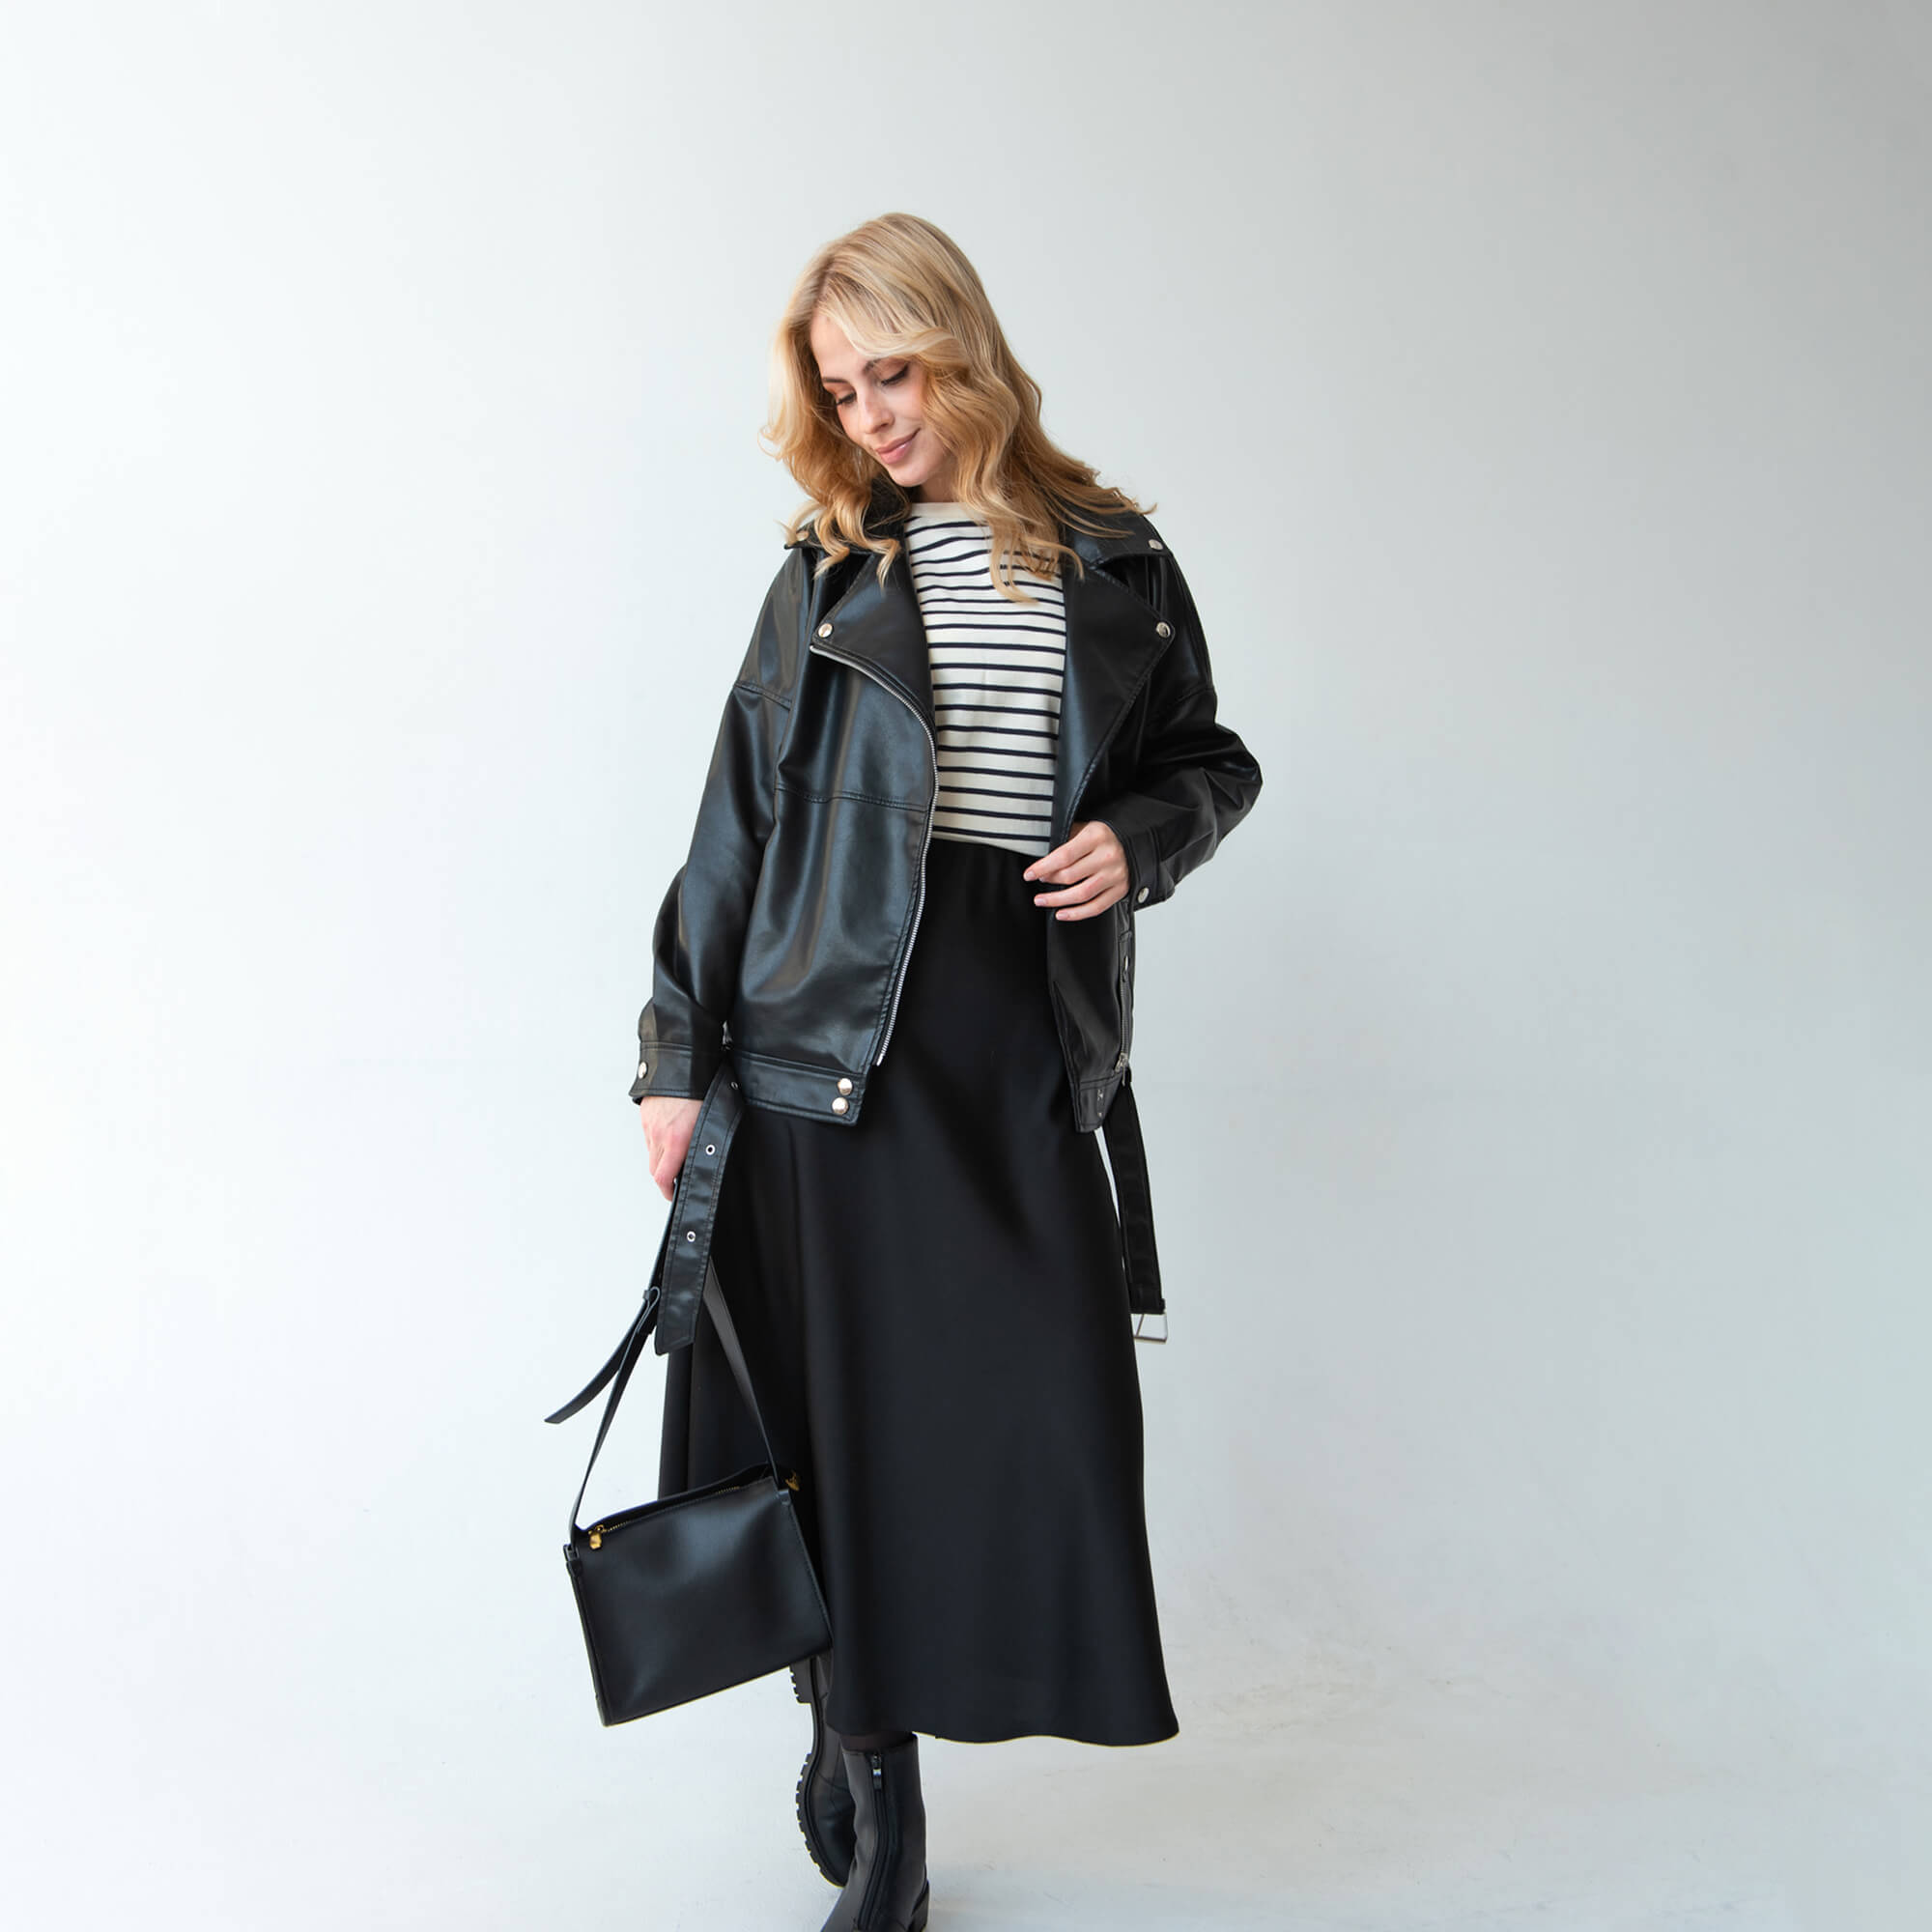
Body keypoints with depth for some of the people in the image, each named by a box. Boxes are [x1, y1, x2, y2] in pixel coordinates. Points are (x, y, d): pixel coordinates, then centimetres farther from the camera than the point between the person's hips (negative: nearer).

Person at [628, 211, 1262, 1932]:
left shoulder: (1116, 562, 9)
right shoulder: (828, 572, 7)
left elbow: (1209, 758, 17)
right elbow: (741, 818, 6)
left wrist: (1139, 837, -6)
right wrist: (681, 1057, 2)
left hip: (1031, 1046, 1)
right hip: (835, 1040, 0)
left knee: (1043, 1411, -1)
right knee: (849, 1415, 2)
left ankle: (863, 1738, 21)